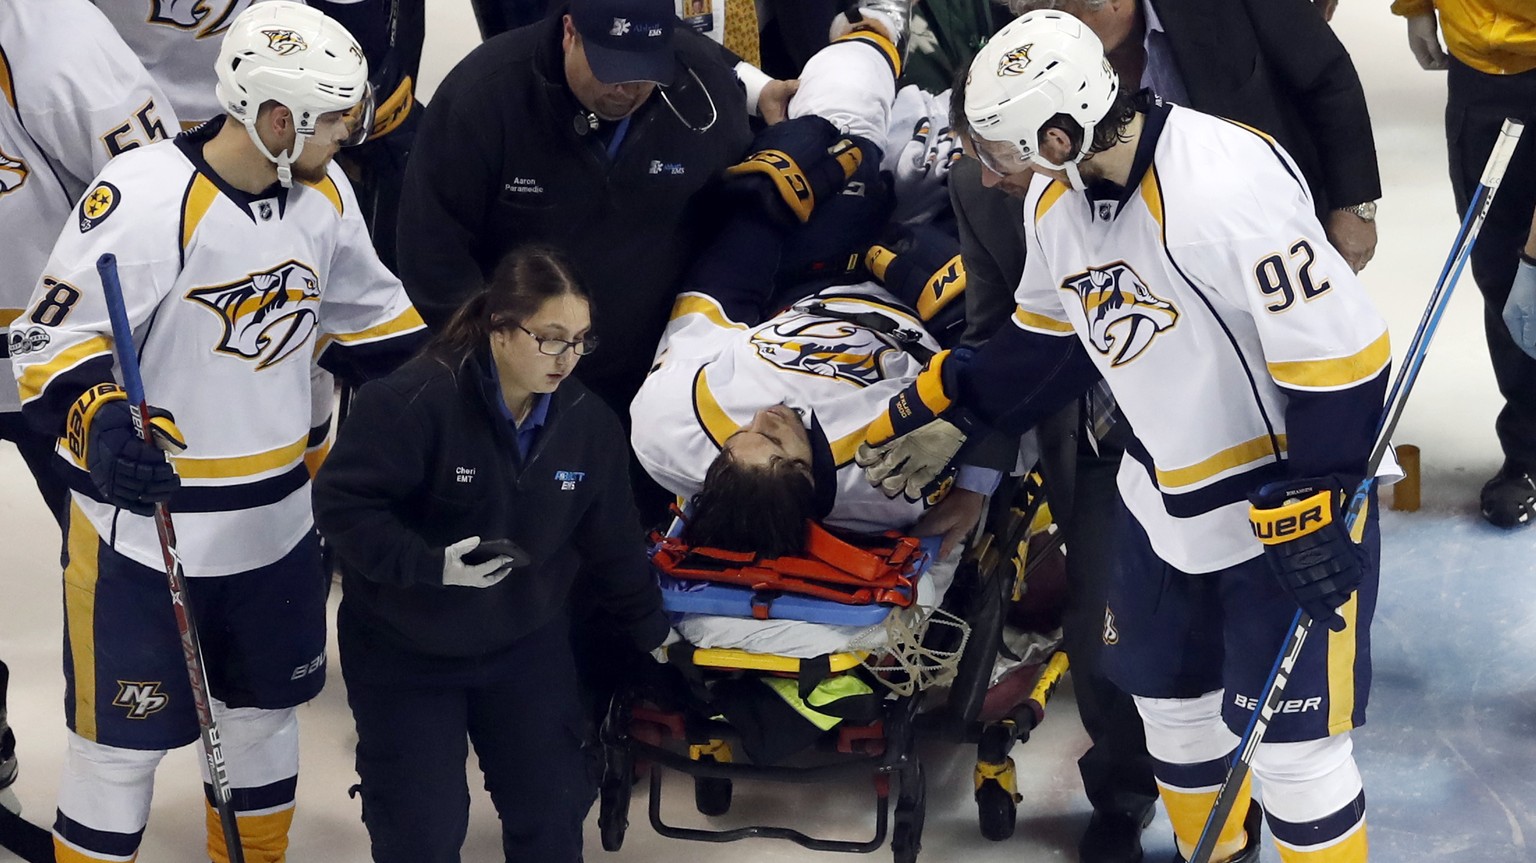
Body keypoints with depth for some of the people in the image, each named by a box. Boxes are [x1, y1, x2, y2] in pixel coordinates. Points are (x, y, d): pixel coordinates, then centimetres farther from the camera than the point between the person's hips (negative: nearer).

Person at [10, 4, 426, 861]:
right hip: (143, 530, -7)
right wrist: (101, 426, -36)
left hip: (279, 523, 7)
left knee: (266, 713, 20)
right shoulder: (144, 197, -23)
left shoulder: (324, 189, 1)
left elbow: (368, 312, 17)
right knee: (124, 743, 1)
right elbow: (58, 338, -19)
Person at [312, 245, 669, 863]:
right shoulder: (412, 402, -26)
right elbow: (341, 503, -23)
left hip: (526, 645, 5)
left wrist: (650, 632, 14)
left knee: (554, 813, 10)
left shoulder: (589, 423, -7)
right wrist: (432, 564, -33)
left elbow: (612, 540, 6)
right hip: (404, 651, -5)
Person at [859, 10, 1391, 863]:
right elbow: (1047, 338, 16)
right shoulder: (1056, 198, -3)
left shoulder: (1225, 185, -31)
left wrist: (1308, 512, -25)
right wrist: (953, 416, 16)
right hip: (1162, 503, 8)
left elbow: (1335, 351, -28)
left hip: (1291, 508, -8)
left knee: (1290, 750, -2)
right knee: (1168, 700, 21)